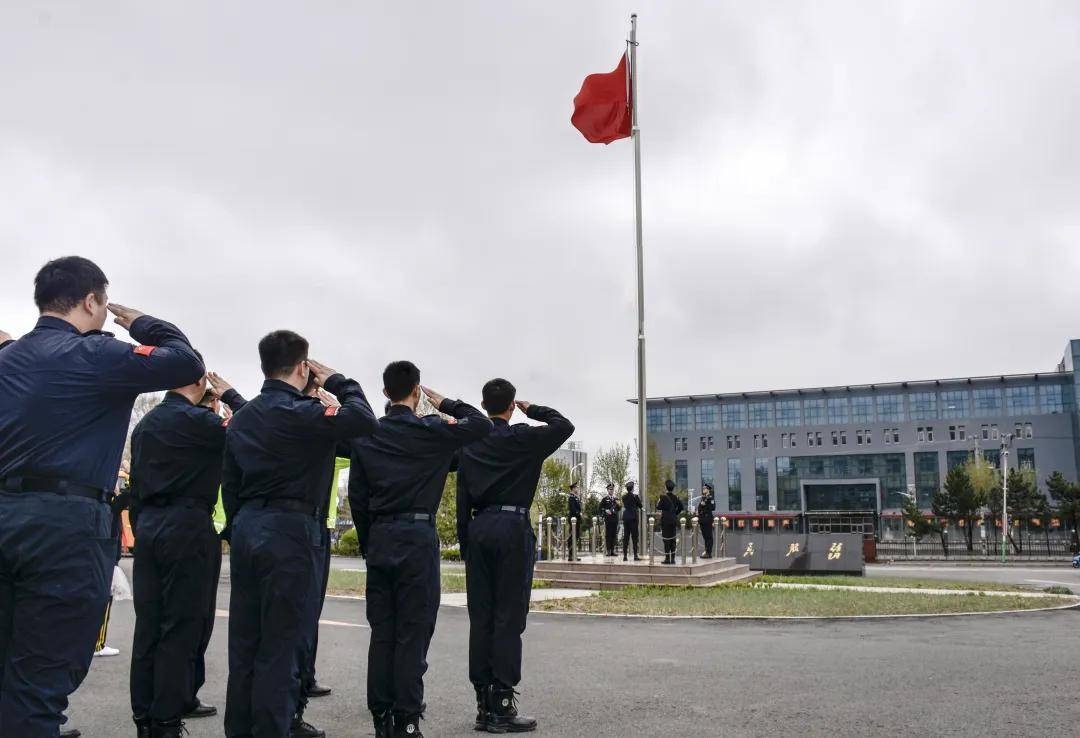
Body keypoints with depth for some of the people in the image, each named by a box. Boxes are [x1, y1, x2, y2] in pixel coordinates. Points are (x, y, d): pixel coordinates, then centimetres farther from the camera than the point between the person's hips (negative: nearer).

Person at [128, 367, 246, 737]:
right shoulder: (194, 419, -11)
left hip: (148, 526, 8)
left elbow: (136, 480, 18)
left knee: (148, 624, 10)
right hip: (188, 527, -8)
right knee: (183, 625, -1)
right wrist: (229, 395, 4)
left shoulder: (144, 424, 14)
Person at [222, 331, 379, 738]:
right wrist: (337, 382, -5)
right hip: (290, 530, -8)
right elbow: (365, 421, -18)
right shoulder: (301, 414, -14)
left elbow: (229, 483, 15)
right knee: (282, 641, 0)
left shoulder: (241, 418, 12)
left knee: (245, 639, 14)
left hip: (246, 528, 8)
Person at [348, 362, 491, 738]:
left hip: (379, 538, 5)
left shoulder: (366, 435, 6)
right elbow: (481, 424, 0)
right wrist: (442, 402, 6)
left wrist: (367, 543, 16)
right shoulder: (429, 431, -7)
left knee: (381, 631, 10)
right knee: (413, 632, 0)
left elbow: (357, 496, 8)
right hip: (417, 537, -5)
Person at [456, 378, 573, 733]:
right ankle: (502, 705, -2)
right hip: (512, 526, -5)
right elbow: (565, 426, 1)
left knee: (480, 617, 7)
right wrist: (531, 409, 10)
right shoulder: (523, 438, -5)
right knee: (509, 617, -3)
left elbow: (462, 500, 9)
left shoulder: (470, 444, 9)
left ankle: (484, 704, 12)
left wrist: (465, 542, 13)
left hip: (478, 529, 5)